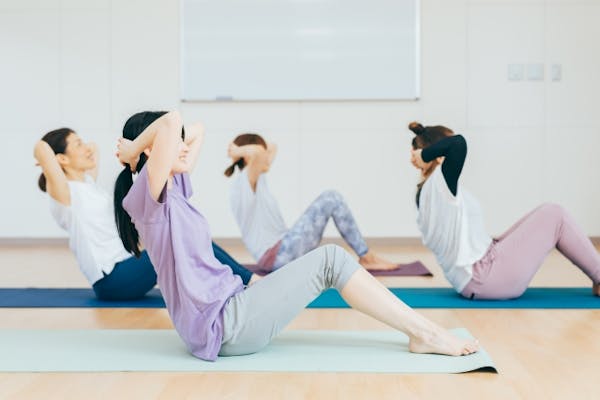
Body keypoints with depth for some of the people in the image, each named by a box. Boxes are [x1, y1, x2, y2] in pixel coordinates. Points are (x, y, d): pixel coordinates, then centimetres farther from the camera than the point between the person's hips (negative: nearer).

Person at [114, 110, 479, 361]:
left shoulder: (173, 190, 13)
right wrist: (133, 150, -14)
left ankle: (423, 332, 5)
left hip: (228, 311, 10)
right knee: (330, 260, -11)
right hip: (224, 325, -10)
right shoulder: (148, 196, -15)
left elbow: (197, 131, 25)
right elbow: (172, 120, -32)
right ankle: (424, 334, -2)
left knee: (331, 261, 6)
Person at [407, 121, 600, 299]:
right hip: (484, 277, -11)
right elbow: (458, 143, -36)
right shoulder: (438, 185, -19)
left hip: (481, 268, 11)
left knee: (549, 213, 16)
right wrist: (423, 154, -22)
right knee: (555, 216, -3)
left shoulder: (427, 191, 10)